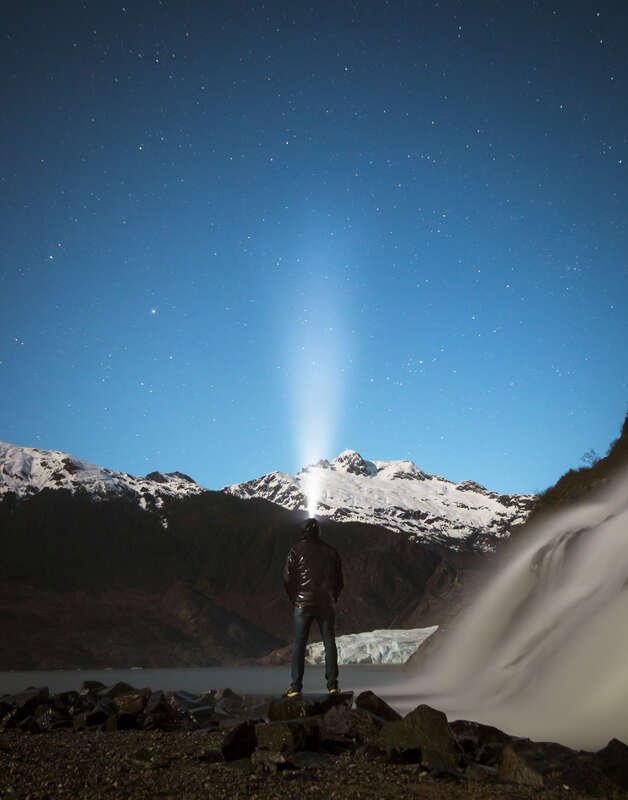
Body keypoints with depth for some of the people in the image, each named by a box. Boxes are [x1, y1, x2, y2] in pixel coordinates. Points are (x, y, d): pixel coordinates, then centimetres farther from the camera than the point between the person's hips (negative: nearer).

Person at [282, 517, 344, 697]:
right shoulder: (331, 551, 6)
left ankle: (295, 687, -1)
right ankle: (332, 685, 5)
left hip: (303, 603, -2)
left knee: (299, 644, 2)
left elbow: (287, 578, -4)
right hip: (327, 605, 2)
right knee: (329, 643, 7)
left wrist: (294, 599, 8)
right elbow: (339, 580, 9)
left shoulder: (297, 550, -2)